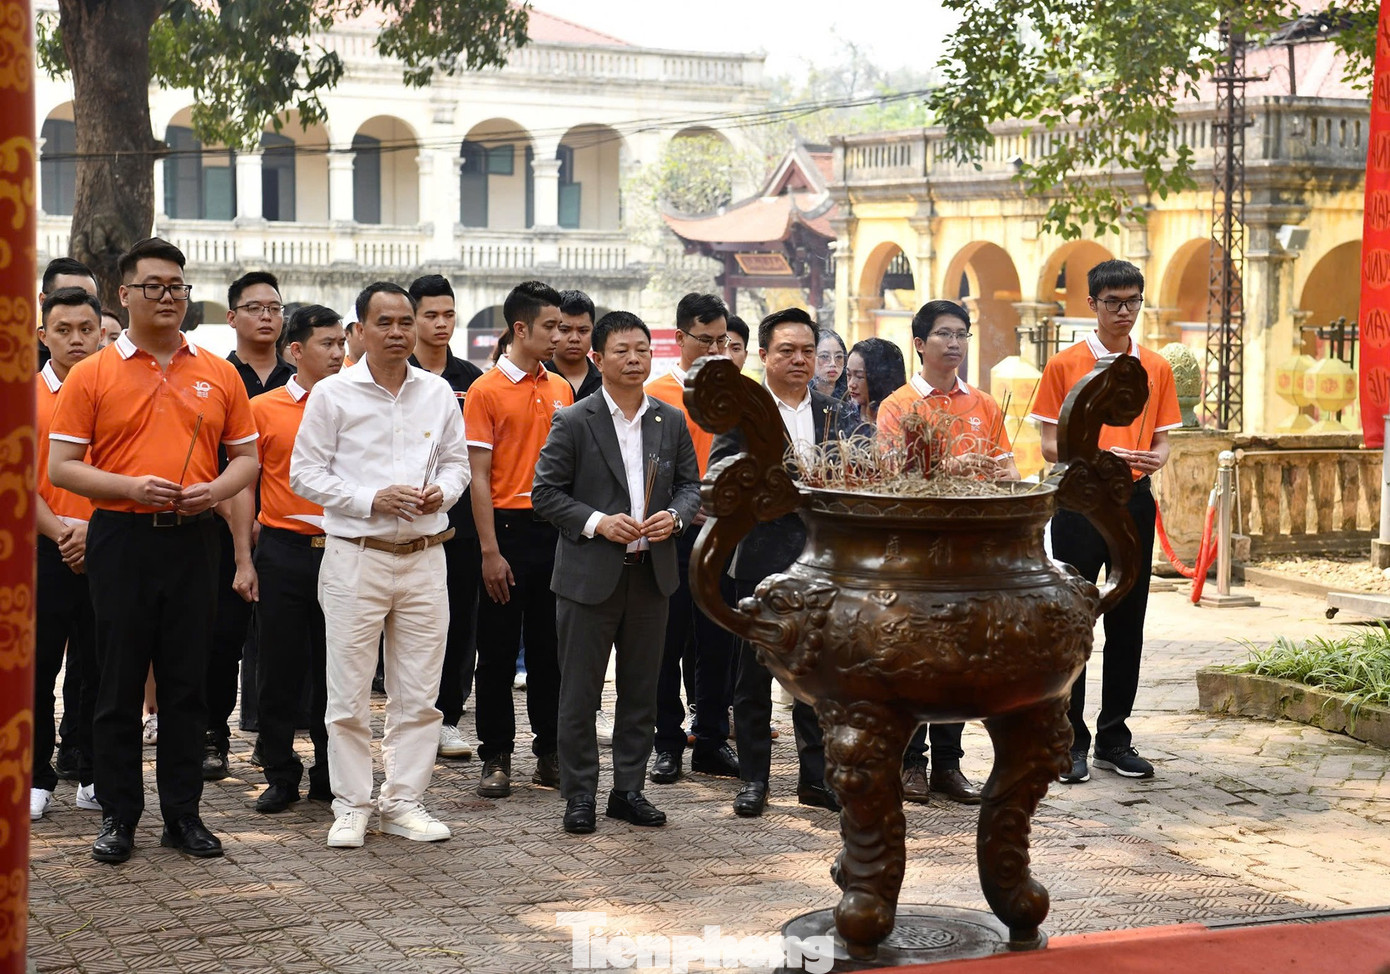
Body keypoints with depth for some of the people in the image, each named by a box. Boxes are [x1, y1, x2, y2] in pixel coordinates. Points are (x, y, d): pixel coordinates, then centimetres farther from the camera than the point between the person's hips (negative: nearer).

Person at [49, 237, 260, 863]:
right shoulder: (92, 375, 1)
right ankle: (118, 816, 12)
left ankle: (183, 814, 15)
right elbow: (61, 466, -2)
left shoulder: (219, 375, 9)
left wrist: (217, 489, -8)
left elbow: (245, 456, 13)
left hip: (192, 539, 2)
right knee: (119, 683, 3)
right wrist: (129, 487, -16)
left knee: (187, 683, 6)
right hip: (121, 538, -2)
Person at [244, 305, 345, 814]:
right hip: (282, 553, -1)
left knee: (335, 671, 7)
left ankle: (331, 776, 17)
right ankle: (280, 775, 15)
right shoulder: (264, 409, 2)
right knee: (279, 670, 3)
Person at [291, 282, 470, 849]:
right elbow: (305, 473, -3)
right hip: (356, 557, -3)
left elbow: (457, 461, 17)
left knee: (418, 692, 6)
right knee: (350, 693, 0)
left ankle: (404, 802, 16)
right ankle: (351, 806, 10)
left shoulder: (439, 394, 10)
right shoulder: (332, 394, -1)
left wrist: (443, 492, -6)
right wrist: (372, 500, -13)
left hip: (424, 557, 3)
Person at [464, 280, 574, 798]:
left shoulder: (561, 390, 11)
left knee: (551, 649, 10)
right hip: (509, 527, -5)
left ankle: (549, 754, 17)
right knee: (498, 651, 2)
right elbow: (479, 477, -8)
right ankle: (496, 758, 10)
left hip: (556, 529, 5)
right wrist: (490, 551, -14)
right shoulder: (486, 391, -5)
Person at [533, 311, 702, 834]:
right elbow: (546, 492, -6)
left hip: (653, 573, 4)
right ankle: (579, 795, 12)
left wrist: (674, 516, -8)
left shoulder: (671, 421, 7)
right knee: (579, 692, 2)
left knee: (641, 691, 11)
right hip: (590, 575, -4)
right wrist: (597, 522, -18)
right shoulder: (573, 422, -6)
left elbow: (690, 485, 13)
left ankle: (628, 790, 22)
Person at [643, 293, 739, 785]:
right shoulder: (657, 393, -1)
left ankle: (712, 741, 17)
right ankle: (668, 743, 12)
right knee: (667, 642, 3)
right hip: (673, 535, -3)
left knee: (718, 642, 7)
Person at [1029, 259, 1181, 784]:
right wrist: (1100, 456, -21)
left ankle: (1114, 740, 16)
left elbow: (1162, 439, 11)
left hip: (1134, 503, 3)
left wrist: (1155, 457, -12)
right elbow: (1050, 445, -4)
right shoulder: (1064, 365, -1)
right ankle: (1070, 742, 6)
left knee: (1128, 624, 7)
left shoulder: (1157, 368, 10)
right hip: (1079, 503, -3)